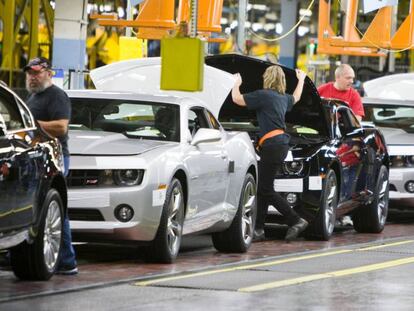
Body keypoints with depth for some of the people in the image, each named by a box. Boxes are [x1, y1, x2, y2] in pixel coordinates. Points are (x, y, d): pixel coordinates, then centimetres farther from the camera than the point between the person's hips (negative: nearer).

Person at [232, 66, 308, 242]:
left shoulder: (263, 95, -10)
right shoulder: (284, 98, 15)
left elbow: (236, 99, -5)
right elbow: (296, 97, 40)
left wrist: (237, 83, 15)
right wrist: (301, 80, 58)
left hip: (272, 146, -9)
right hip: (282, 143, 9)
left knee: (266, 190, -6)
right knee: (262, 189, 10)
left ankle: (296, 221, -8)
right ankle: (259, 229, 10)